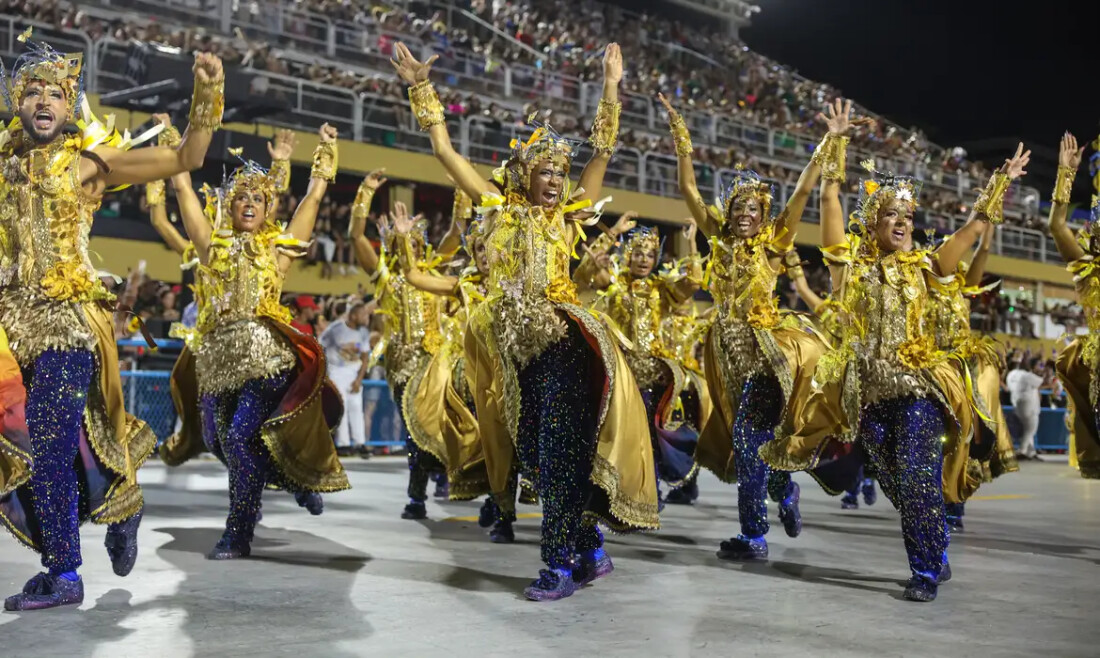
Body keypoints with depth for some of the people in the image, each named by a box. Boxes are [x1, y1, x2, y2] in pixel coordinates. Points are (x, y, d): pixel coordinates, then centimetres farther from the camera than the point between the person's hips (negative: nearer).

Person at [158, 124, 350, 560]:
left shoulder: (278, 248, 11)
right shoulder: (213, 245, 14)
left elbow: (313, 198, 17)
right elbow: (183, 188, 16)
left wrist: (325, 152, 24)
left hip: (265, 354, -3)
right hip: (217, 355, 4)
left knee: (241, 436, -15)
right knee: (220, 438, 6)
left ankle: (238, 535, -8)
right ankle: (294, 481, 30)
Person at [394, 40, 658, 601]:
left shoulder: (567, 214, 7)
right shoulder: (499, 206, 8)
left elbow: (602, 152, 7)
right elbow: (444, 150, 9)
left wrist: (611, 88, 5)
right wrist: (421, 88, 9)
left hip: (559, 340, -2)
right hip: (512, 341, 2)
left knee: (560, 449, -9)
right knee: (537, 450, 8)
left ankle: (562, 564, -4)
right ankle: (590, 549, 22)